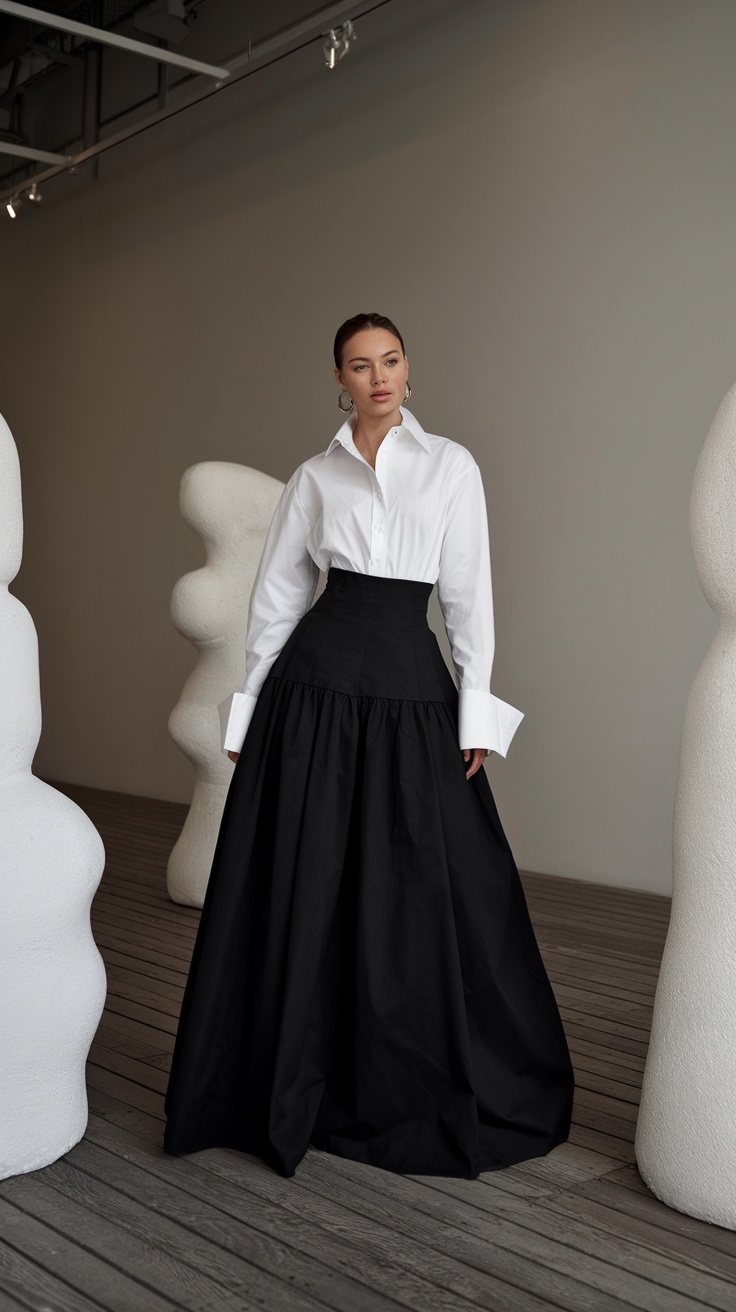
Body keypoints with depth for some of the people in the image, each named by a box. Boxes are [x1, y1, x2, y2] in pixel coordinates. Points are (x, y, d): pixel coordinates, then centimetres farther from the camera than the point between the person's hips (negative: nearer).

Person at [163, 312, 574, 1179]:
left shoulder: (451, 465, 5)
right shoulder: (315, 476, 8)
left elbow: (469, 593, 2)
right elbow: (276, 596, 10)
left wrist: (476, 708, -3)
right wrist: (248, 711, 7)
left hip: (413, 688, -1)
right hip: (318, 682, 1)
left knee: (422, 896, 3)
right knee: (304, 891, 4)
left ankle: (421, 1092, 23)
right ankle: (288, 1092, 22)